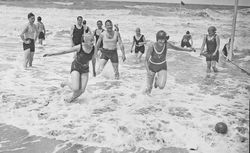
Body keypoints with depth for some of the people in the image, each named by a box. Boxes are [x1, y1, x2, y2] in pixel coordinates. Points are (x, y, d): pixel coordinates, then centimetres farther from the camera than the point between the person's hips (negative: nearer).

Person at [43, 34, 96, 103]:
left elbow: (93, 58, 8)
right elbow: (65, 51, -14)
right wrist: (51, 54, -13)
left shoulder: (93, 48, -12)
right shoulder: (79, 47, -22)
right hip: (75, 68, -4)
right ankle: (66, 82, 15)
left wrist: (94, 69, 20)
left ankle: (72, 98, 26)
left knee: (82, 90, -7)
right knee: (75, 88, -20)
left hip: (85, 70, 4)